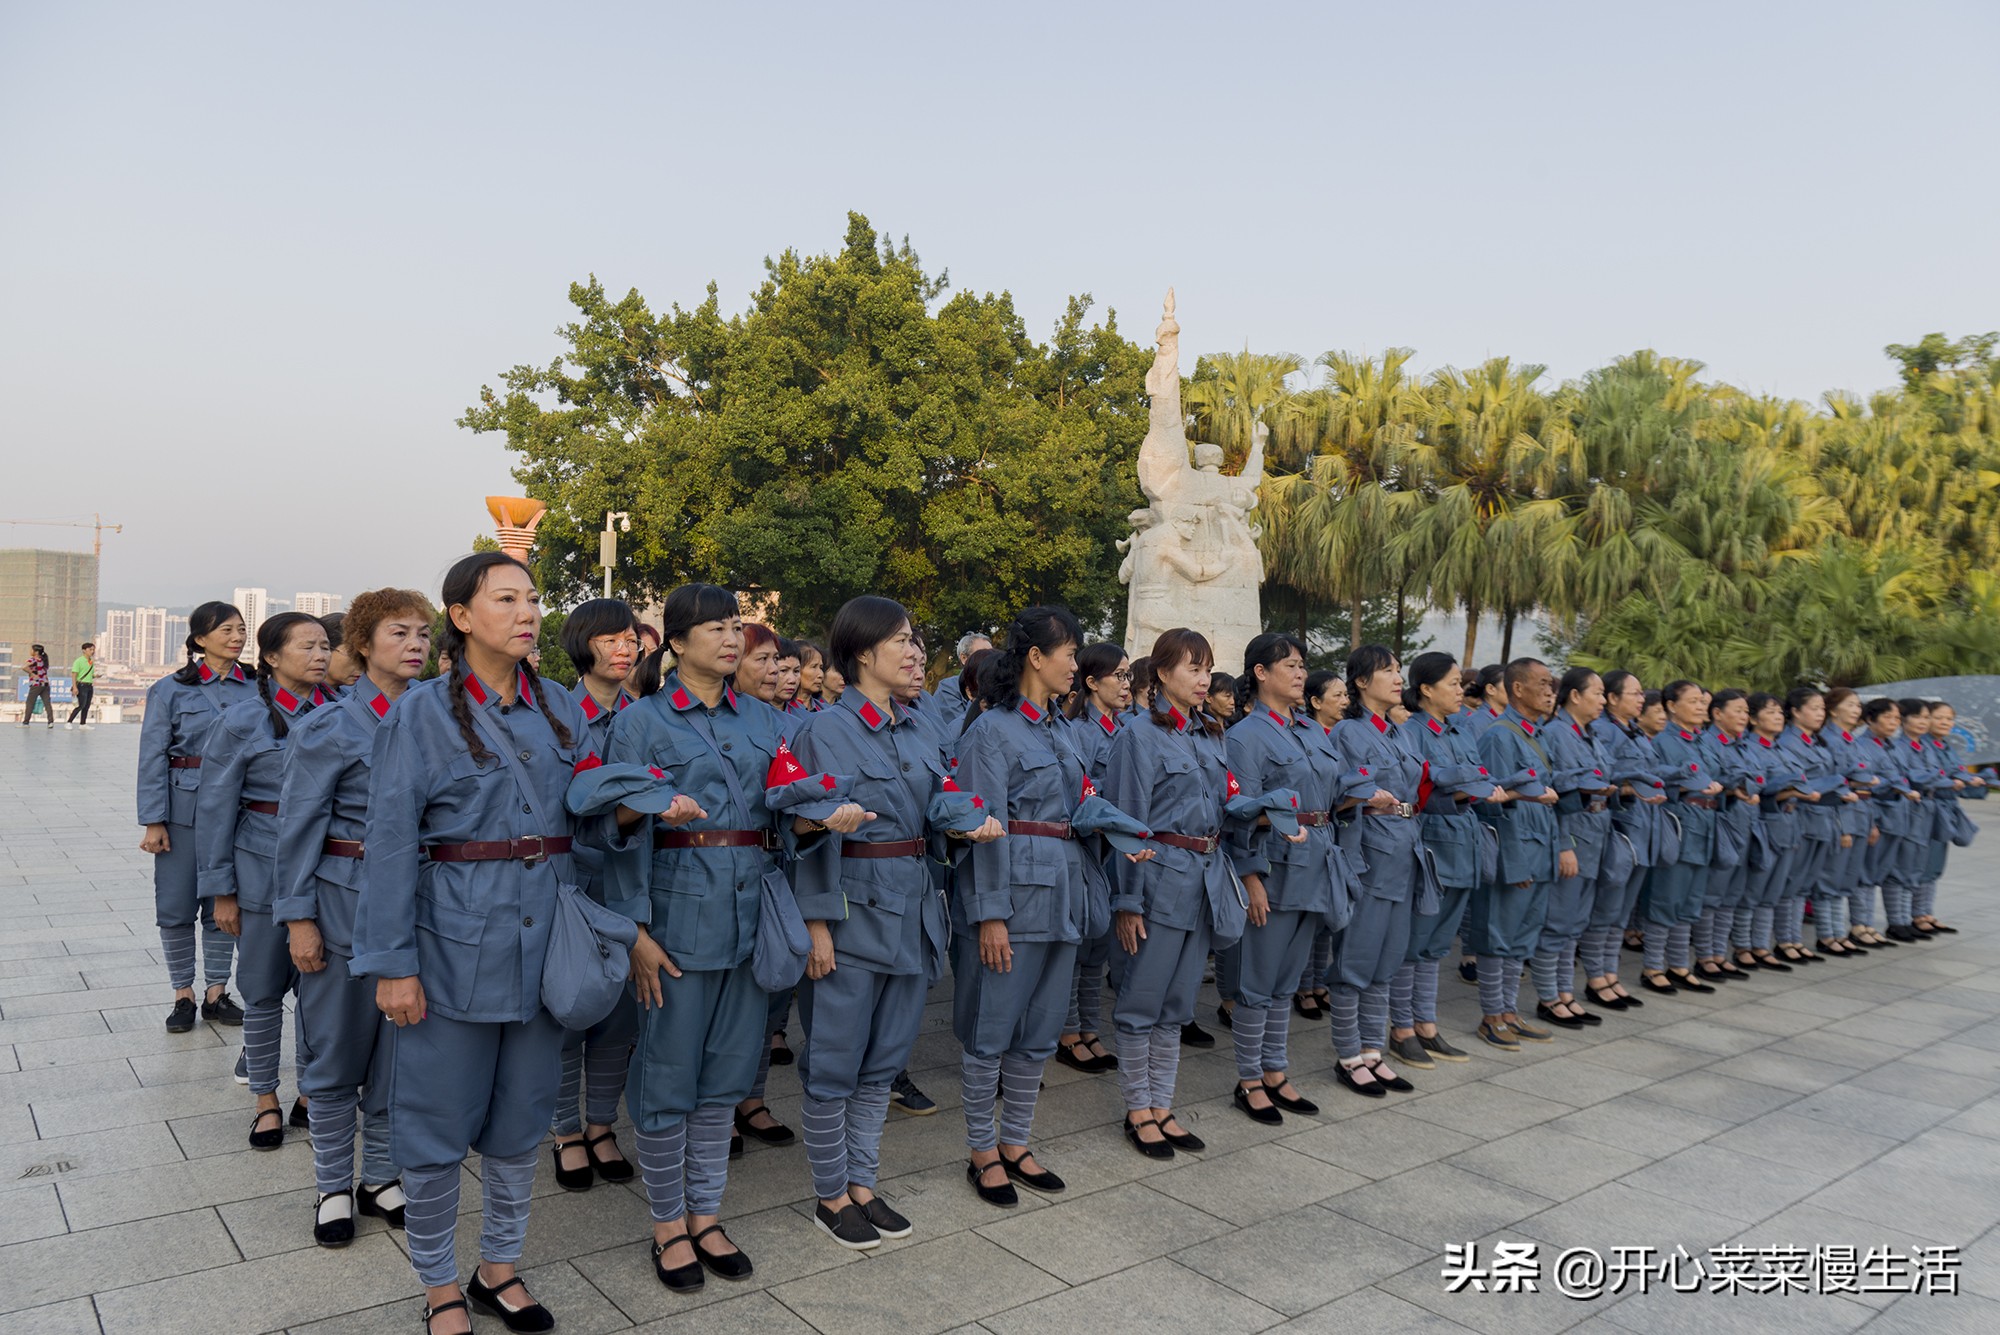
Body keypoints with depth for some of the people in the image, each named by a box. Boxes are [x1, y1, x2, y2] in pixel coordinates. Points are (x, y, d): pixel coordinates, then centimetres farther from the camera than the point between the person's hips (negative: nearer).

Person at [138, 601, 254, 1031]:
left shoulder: (255, 689, 4)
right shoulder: (170, 690, -3)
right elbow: (153, 757, -3)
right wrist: (153, 820, -8)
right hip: (185, 807, -2)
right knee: (177, 905, 5)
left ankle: (217, 993, 21)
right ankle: (183, 994, 19)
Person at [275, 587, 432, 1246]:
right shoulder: (330, 727, -8)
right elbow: (299, 827, -6)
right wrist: (299, 917, -9)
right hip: (347, 902, -4)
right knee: (337, 1050, 8)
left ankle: (381, 1178, 29)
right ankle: (334, 1186, 25)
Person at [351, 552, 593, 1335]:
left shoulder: (562, 711, 7)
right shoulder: (423, 712, -5)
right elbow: (391, 842, -7)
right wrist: (392, 962, -11)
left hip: (542, 941, 4)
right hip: (454, 940, -4)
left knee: (521, 1119, 14)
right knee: (438, 1123, 8)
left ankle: (500, 1268, 33)